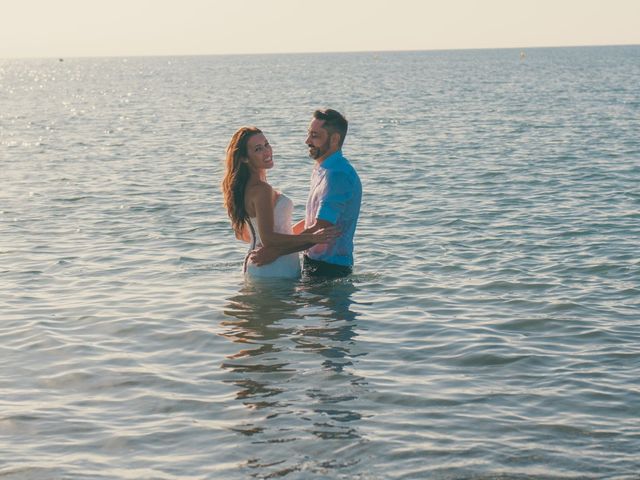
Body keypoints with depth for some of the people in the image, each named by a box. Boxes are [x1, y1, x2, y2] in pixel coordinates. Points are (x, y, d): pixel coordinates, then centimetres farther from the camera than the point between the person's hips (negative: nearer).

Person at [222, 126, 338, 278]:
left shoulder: (245, 187, 10)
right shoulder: (262, 190, -20)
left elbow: (241, 234, 19)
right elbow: (268, 239, -25)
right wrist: (311, 238, -28)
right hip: (276, 271, -10)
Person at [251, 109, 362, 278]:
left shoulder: (339, 175, -21)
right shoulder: (321, 170, 14)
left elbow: (320, 231, -25)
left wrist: (277, 251, -25)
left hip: (330, 267, -10)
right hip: (314, 260, 10)